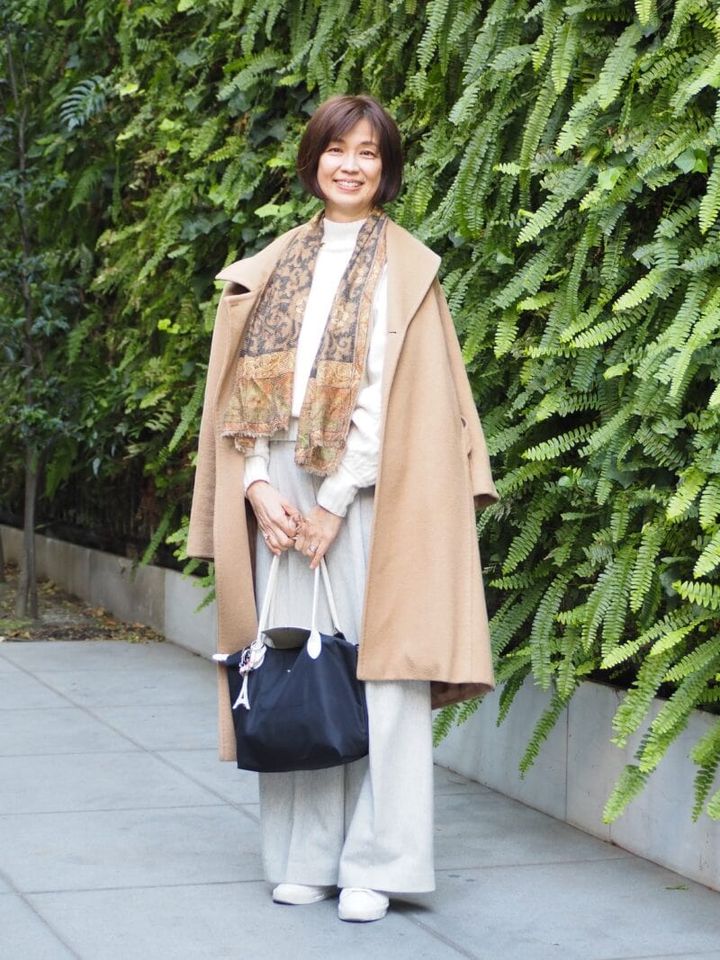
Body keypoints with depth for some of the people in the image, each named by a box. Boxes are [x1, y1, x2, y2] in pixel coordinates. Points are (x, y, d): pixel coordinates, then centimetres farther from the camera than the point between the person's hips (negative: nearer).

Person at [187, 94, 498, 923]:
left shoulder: (405, 268, 1)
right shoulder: (275, 265, 14)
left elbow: (396, 397, -7)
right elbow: (245, 386, 9)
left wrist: (335, 502, -13)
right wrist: (260, 487, -5)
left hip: (365, 496, -4)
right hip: (281, 497, 4)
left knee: (375, 674, -5)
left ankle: (374, 865, 2)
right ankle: (306, 856, 12)